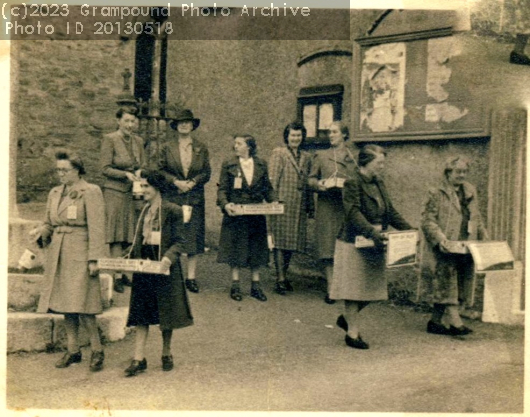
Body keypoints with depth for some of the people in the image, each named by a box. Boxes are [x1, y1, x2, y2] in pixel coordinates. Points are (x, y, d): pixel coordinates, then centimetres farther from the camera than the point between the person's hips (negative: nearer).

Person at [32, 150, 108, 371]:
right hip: (58, 254, 7)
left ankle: (97, 350, 4)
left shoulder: (90, 192, -6)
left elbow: (96, 228, -10)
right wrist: (40, 232, -3)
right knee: (64, 303, 8)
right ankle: (72, 350, 18)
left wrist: (94, 259, -15)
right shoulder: (55, 193, 14)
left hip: (79, 254, -7)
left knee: (80, 305, -10)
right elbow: (49, 224, 20)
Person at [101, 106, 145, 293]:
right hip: (114, 192, -5)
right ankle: (117, 276, 0)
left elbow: (142, 165, 17)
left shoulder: (138, 141, 11)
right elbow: (105, 168, -9)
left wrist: (139, 173, -5)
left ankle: (122, 272, 15)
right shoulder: (109, 139, -5)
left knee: (128, 235, 6)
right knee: (116, 236, -4)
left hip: (132, 192, 5)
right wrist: (125, 174, -20)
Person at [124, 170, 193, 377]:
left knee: (165, 311, 6)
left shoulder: (171, 210, -8)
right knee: (141, 313, 2)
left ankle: (166, 354, 22)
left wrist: (169, 257, -24)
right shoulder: (144, 210, 12)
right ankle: (139, 359, 4)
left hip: (164, 266, -6)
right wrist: (131, 256, 3)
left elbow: (178, 241, -10)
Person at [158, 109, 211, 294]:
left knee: (194, 235, -1)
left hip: (195, 197, 1)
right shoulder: (167, 147, 6)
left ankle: (191, 277, 4)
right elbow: (161, 170, 3)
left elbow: (207, 172, 8)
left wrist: (193, 181, -9)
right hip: (173, 197, -1)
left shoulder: (201, 148, 9)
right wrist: (176, 181, -11)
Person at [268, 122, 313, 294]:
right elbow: (272, 179, -5)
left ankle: (283, 274, 21)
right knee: (280, 241, -4)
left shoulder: (306, 157, 16)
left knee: (292, 241, 9)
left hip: (299, 207, 5)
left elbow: (308, 183, 18)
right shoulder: (278, 153, 0)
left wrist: (310, 205, 15)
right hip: (282, 204, -5)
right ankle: (280, 279, -1)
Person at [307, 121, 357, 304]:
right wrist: (318, 184, -10)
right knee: (328, 247, -5)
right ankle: (331, 288, 0)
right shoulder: (321, 155, 11)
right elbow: (311, 178, 11)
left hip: (347, 205, 1)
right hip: (327, 206, 0)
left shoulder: (353, 157, 11)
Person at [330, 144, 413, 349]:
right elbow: (353, 214, -25)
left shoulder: (379, 184, 11)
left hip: (374, 245, 8)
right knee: (354, 287, 2)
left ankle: (347, 317, 33)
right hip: (354, 244, -8)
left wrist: (408, 229, 0)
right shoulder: (353, 184, -14)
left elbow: (390, 212, 13)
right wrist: (372, 232, -36)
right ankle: (352, 333, 13)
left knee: (372, 287, 12)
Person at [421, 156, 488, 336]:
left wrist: (484, 237, 10)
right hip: (445, 249, -6)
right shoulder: (437, 194, -2)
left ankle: (435, 321, 15)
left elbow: (476, 219, 24)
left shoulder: (470, 193, 17)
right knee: (447, 279, -12)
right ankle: (454, 320, -14)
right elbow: (428, 220, -8)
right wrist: (440, 238, -21)